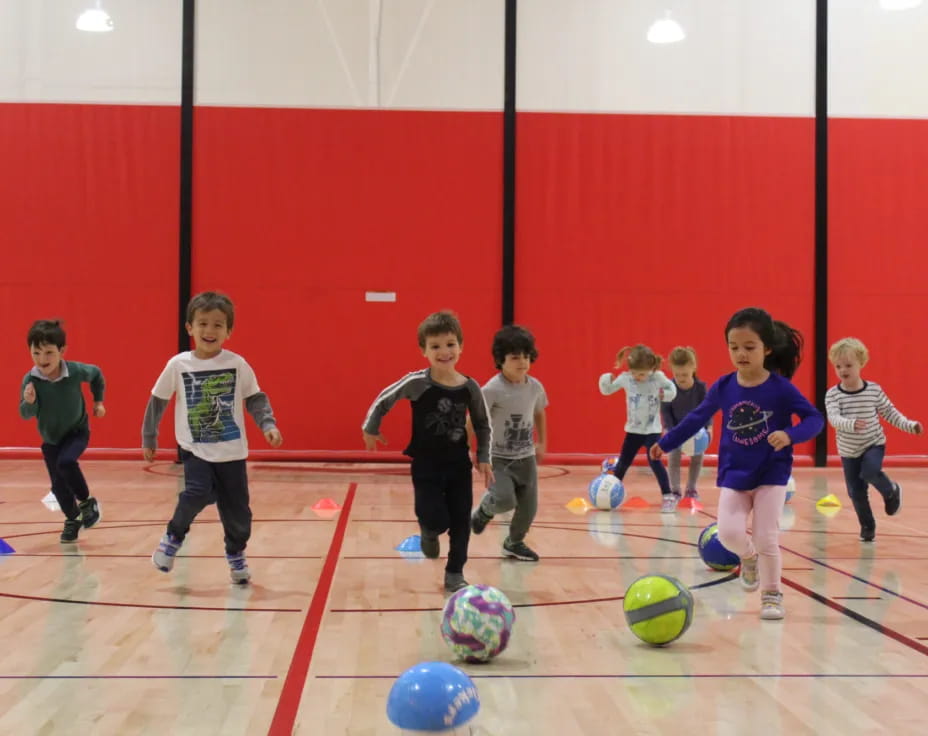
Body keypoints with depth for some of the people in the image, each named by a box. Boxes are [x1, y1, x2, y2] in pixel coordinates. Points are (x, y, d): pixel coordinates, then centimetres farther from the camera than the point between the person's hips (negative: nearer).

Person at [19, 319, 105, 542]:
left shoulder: (76, 371, -24)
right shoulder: (30, 380, -24)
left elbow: (96, 374, -1)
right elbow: (26, 415, -19)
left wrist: (98, 402, 6)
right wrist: (29, 402, -40)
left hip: (77, 432, -2)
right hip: (50, 439, 2)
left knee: (66, 462, -29)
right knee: (58, 484, 7)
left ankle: (86, 502, -5)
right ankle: (72, 520, 32)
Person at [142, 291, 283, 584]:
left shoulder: (237, 364, -6)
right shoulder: (178, 364, -5)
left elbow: (255, 399, 3)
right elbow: (157, 401, 6)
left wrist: (268, 425, -13)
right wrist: (149, 438, 11)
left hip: (232, 451, 1)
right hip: (195, 449, -1)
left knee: (236, 508, 5)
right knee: (198, 493, -24)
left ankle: (236, 555, 31)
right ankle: (173, 537, 4)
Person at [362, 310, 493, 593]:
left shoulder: (470, 387, -8)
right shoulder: (417, 382, -17)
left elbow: (483, 425, 7)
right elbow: (384, 399, -1)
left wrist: (483, 458, 4)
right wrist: (370, 429, 8)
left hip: (459, 465, 3)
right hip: (426, 466, -3)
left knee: (461, 522, 4)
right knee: (437, 521, -8)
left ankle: (455, 574, 23)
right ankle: (429, 532, 30)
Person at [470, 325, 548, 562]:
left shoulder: (535, 387, 0)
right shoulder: (492, 389, -17)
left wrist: (541, 443, 20)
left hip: (526, 458, 5)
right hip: (498, 458, -5)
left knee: (529, 508, 5)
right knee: (505, 500, -24)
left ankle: (514, 543, 33)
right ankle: (484, 510, 13)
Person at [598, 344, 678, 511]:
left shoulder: (658, 377, -12)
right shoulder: (625, 378, -9)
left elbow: (672, 389, 5)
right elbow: (606, 390, 2)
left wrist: (664, 394, -17)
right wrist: (606, 379, -20)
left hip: (652, 429, -3)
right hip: (633, 429, 3)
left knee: (654, 461, -11)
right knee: (623, 462, 9)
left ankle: (668, 496, -3)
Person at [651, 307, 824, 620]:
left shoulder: (780, 387, -14)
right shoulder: (723, 387, -5)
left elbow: (814, 418, -11)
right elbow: (697, 418, 9)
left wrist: (789, 435, -31)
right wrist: (666, 443, 14)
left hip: (771, 473, -2)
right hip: (733, 474, 2)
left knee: (767, 538, -3)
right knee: (728, 533, -12)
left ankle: (772, 595, 18)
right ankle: (749, 557, 23)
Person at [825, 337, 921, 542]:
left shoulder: (874, 390, -9)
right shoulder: (832, 394, -13)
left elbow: (889, 412, 2)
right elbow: (833, 418, -27)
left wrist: (909, 425, -9)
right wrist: (850, 424, -46)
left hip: (874, 444, -1)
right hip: (848, 450, 1)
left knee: (869, 472, -28)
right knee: (856, 492, 5)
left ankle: (891, 491, 4)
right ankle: (867, 526, 26)